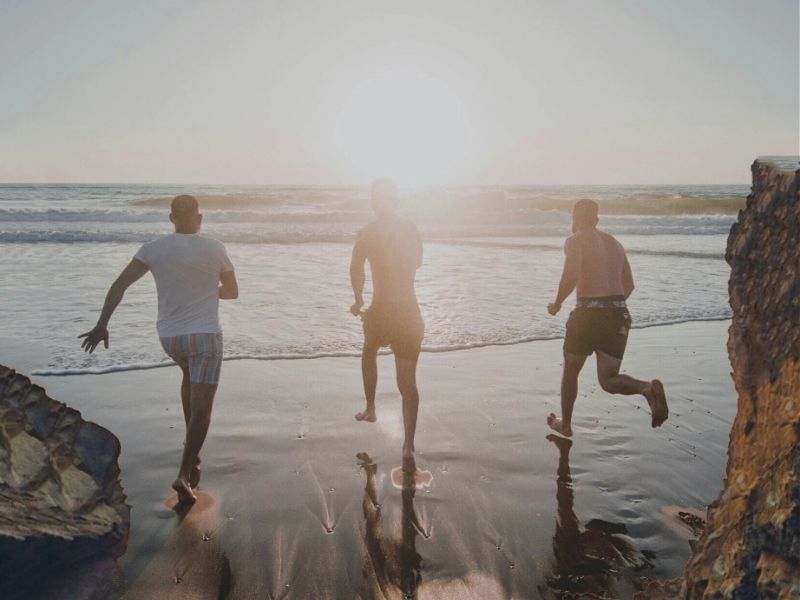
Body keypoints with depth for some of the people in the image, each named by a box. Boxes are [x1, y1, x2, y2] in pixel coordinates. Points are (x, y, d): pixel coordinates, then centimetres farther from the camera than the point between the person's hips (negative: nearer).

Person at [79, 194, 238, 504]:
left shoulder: (154, 248, -1)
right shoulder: (214, 249, -6)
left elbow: (119, 284, -11)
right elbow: (232, 291, 6)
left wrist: (102, 325, -12)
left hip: (169, 336, 4)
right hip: (205, 334, -4)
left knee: (190, 375, 32)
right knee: (201, 408, -3)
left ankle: (192, 456, 32)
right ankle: (184, 475, -18)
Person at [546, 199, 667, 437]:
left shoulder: (575, 241, -2)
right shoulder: (614, 243, 20)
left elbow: (571, 276, -19)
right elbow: (629, 286, 22)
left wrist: (556, 304, -4)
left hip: (588, 313, -6)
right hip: (620, 314, 6)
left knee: (570, 371, 17)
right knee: (608, 380, 10)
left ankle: (565, 424, 30)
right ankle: (648, 388, -20)